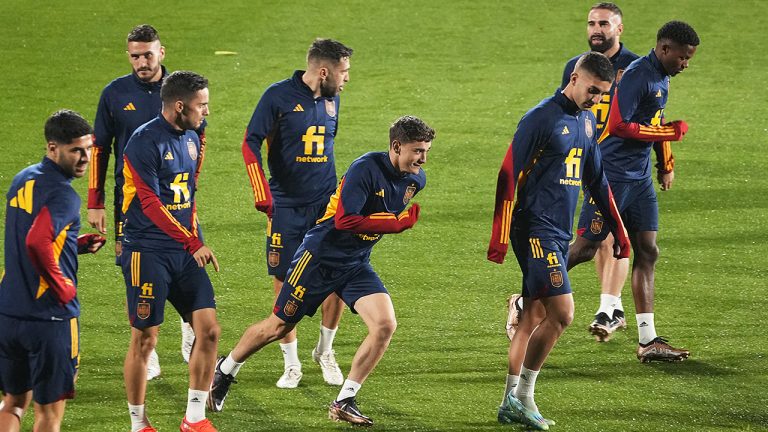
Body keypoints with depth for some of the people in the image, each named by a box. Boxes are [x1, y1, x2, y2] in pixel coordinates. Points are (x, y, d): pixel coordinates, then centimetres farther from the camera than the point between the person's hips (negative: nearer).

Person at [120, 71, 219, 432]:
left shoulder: (190, 139, 12)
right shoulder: (144, 142, -14)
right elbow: (150, 204, -18)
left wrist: (196, 241, 15)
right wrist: (194, 244, -18)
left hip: (185, 251, 7)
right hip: (147, 251, -7)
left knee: (208, 329, -1)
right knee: (144, 339, -2)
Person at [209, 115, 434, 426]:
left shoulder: (415, 179, -2)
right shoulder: (366, 168, -25)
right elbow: (345, 220, -32)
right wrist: (399, 223, -30)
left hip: (356, 264, 6)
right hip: (320, 257, -6)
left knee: (385, 325, -15)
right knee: (279, 327, 7)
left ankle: (344, 402, -5)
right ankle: (224, 371, 33)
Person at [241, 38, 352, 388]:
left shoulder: (331, 100, 9)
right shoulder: (279, 96, -9)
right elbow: (251, 143, -9)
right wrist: (262, 193, -15)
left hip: (326, 204, 4)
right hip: (286, 207, -4)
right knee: (284, 285, -1)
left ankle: (325, 352, 17)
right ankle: (291, 363, 12)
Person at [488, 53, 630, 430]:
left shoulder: (587, 121, 13)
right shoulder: (542, 118, -12)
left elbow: (596, 180, 24)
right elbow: (509, 176, -14)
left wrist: (618, 231, 24)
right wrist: (499, 239, -18)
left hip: (560, 234, 8)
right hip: (535, 228, -8)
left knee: (535, 318, 10)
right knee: (561, 313, -13)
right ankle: (522, 396, -3)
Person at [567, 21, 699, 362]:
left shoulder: (661, 78, 12)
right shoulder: (636, 76, -18)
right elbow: (617, 126, -23)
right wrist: (668, 133, -16)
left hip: (640, 178, 9)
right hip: (612, 176, -9)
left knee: (647, 253, 4)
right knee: (586, 248, -5)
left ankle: (647, 341, 5)